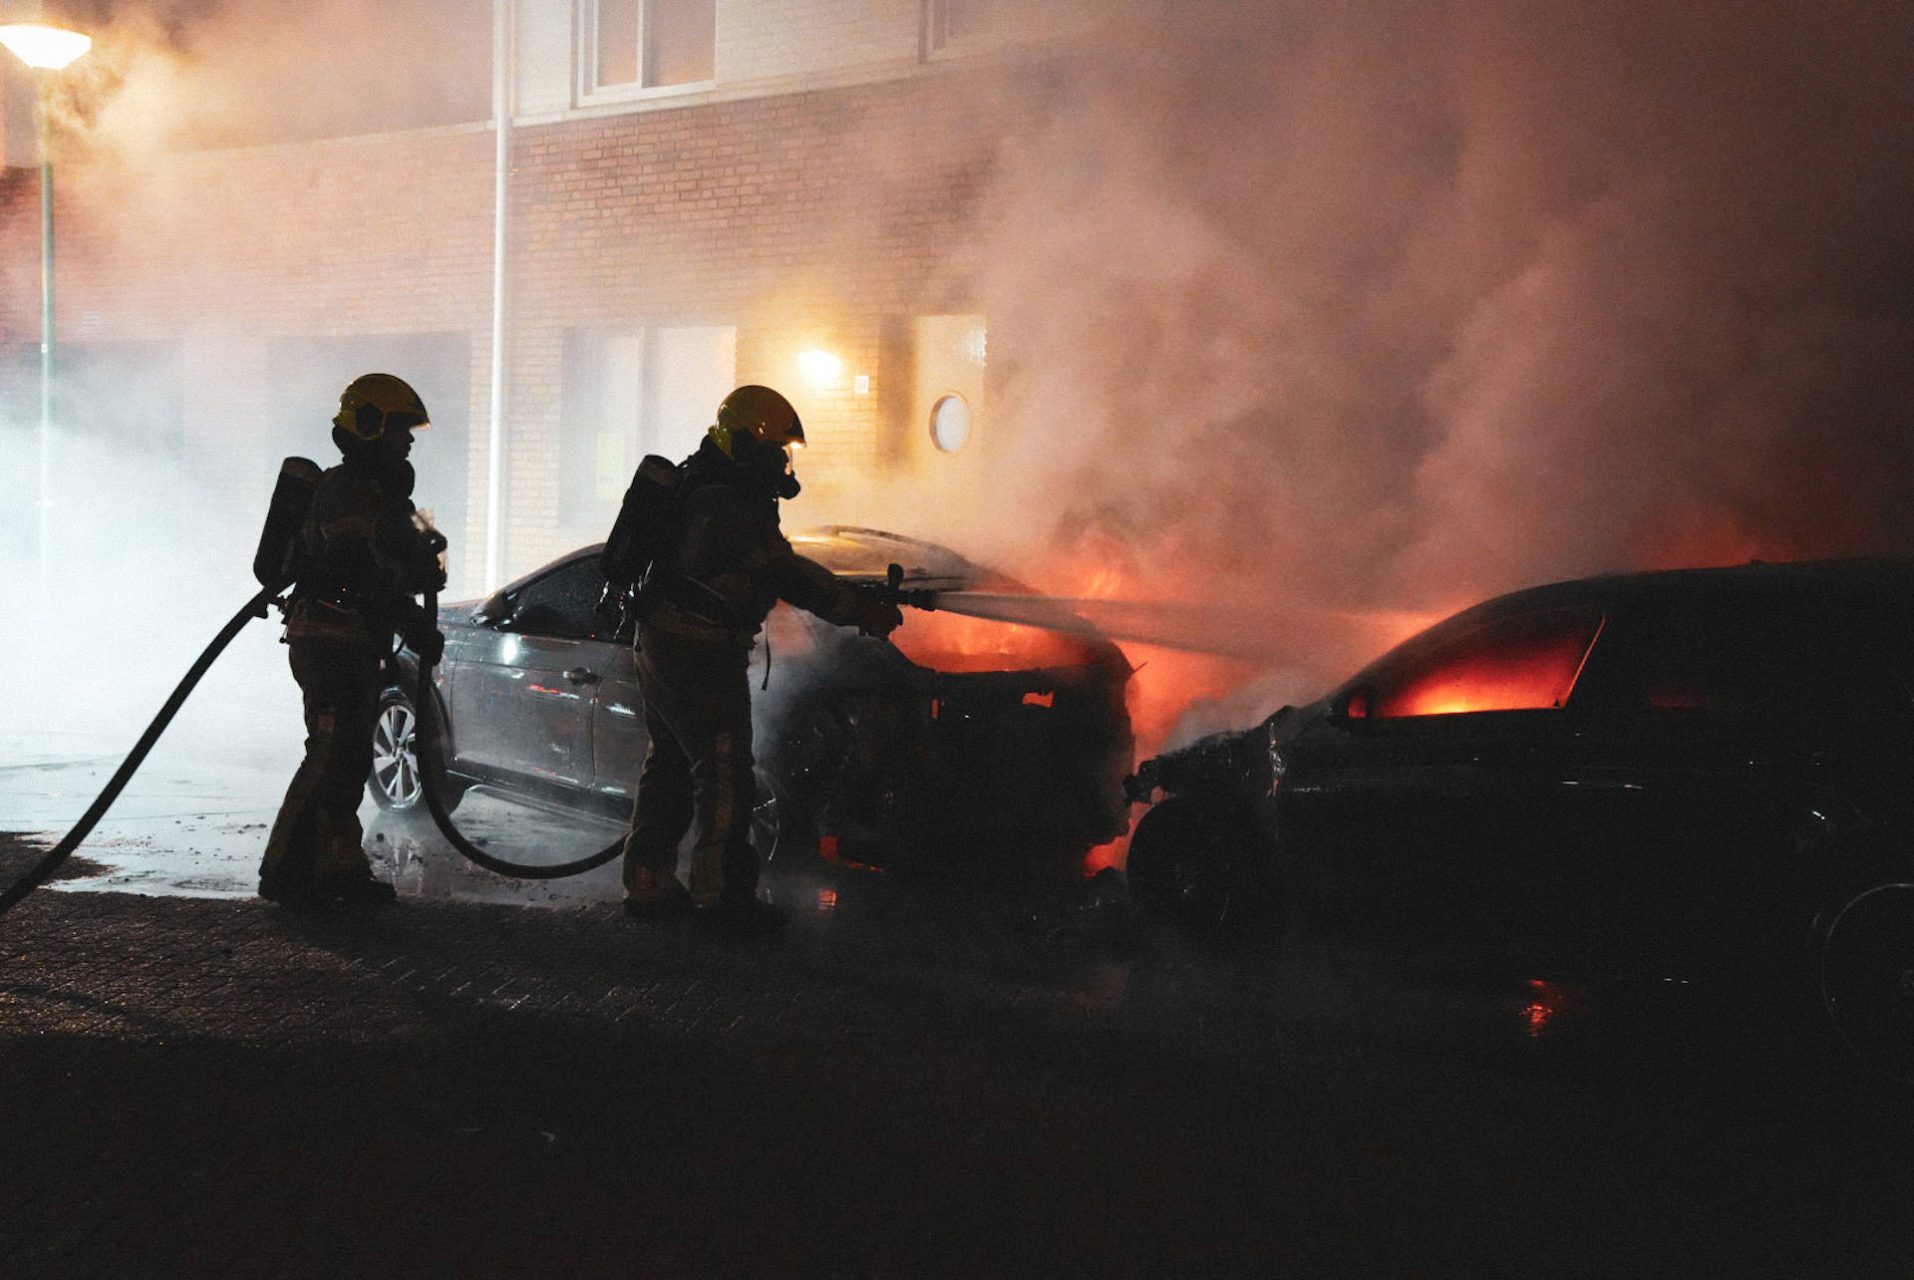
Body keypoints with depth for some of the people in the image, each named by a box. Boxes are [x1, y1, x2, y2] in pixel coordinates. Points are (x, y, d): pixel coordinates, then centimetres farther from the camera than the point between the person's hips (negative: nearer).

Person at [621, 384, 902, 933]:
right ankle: (721, 894, 1)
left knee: (670, 766, 16)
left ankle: (648, 885, 22)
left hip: (662, 646, 11)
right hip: (700, 655, -11)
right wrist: (862, 610, -17)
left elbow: (773, 568, 19)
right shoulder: (727, 506, -20)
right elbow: (787, 574, -22)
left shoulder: (705, 489, 13)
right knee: (723, 774, -4)